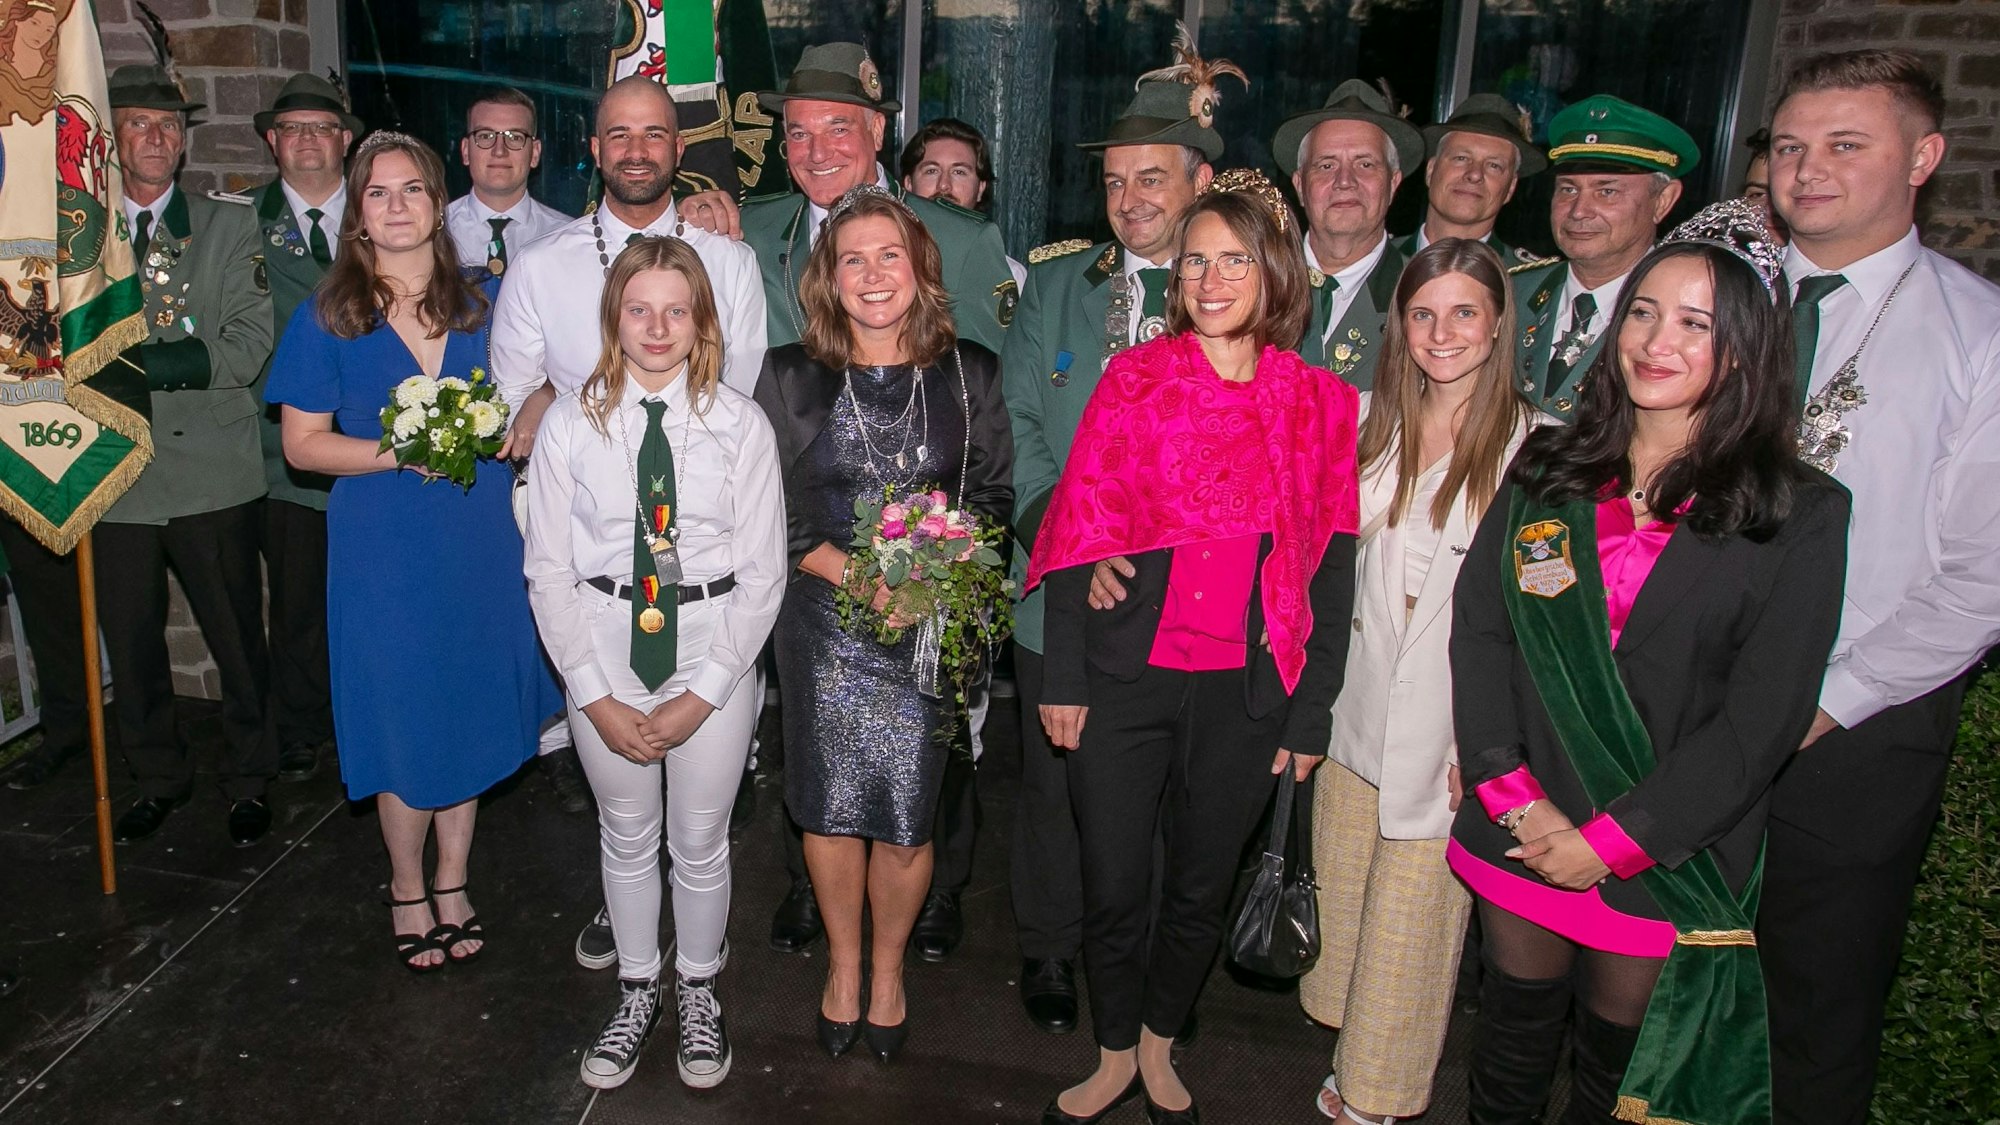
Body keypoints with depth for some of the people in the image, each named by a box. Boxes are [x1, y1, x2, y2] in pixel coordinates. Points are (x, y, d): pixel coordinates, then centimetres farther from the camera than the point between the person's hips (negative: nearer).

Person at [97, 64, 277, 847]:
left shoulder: (229, 226, 5)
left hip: (211, 471, -2)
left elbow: (249, 345, -7)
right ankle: (158, 778, 31)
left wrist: (142, 362, -16)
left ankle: (249, 779, 25)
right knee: (130, 644, 12)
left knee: (237, 638, 7)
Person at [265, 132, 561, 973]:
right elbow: (303, 443, -2)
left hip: (480, 535, 2)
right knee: (404, 716, 6)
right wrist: (401, 452, -17)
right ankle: (407, 889, 28)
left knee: (473, 707, 10)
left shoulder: (483, 302, 5)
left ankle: (452, 884, 29)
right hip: (383, 546, -2)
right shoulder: (328, 317, -1)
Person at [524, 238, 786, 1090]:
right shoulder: (571, 422, -5)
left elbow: (763, 573, -8)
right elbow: (548, 570, -3)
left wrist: (700, 694, -12)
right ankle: (636, 993, 39)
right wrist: (597, 697, -8)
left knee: (700, 841, 13)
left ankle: (697, 990, 37)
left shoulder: (740, 423, -8)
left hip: (714, 649, -1)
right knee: (627, 835, 17)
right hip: (602, 650, 1)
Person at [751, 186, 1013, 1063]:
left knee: (907, 812, 2)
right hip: (824, 620, 1)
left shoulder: (971, 374, 3)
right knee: (830, 802, 7)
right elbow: (770, 505, -1)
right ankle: (842, 962, 32)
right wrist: (854, 574, -14)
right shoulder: (790, 375, 3)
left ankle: (888, 967, 28)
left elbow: (998, 494, 4)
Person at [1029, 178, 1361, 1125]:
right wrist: (1062, 674, -5)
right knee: (1111, 885, 7)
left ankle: (1159, 1048, 41)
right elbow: (1077, 529, -2)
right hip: (1125, 677, -1)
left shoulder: (1322, 402, 0)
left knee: (1200, 888, 16)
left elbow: (1331, 562, 3)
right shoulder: (1135, 378, -3)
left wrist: (1312, 709, 3)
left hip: (1244, 692, 1)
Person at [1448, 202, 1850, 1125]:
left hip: (1664, 860, -2)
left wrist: (1612, 841, -14)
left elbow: (1760, 720, -11)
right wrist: (1514, 798, -10)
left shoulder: (1800, 514, -6)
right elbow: (1476, 629, -2)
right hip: (1519, 835, 2)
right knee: (1513, 1038, 17)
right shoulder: (1547, 468, 3)